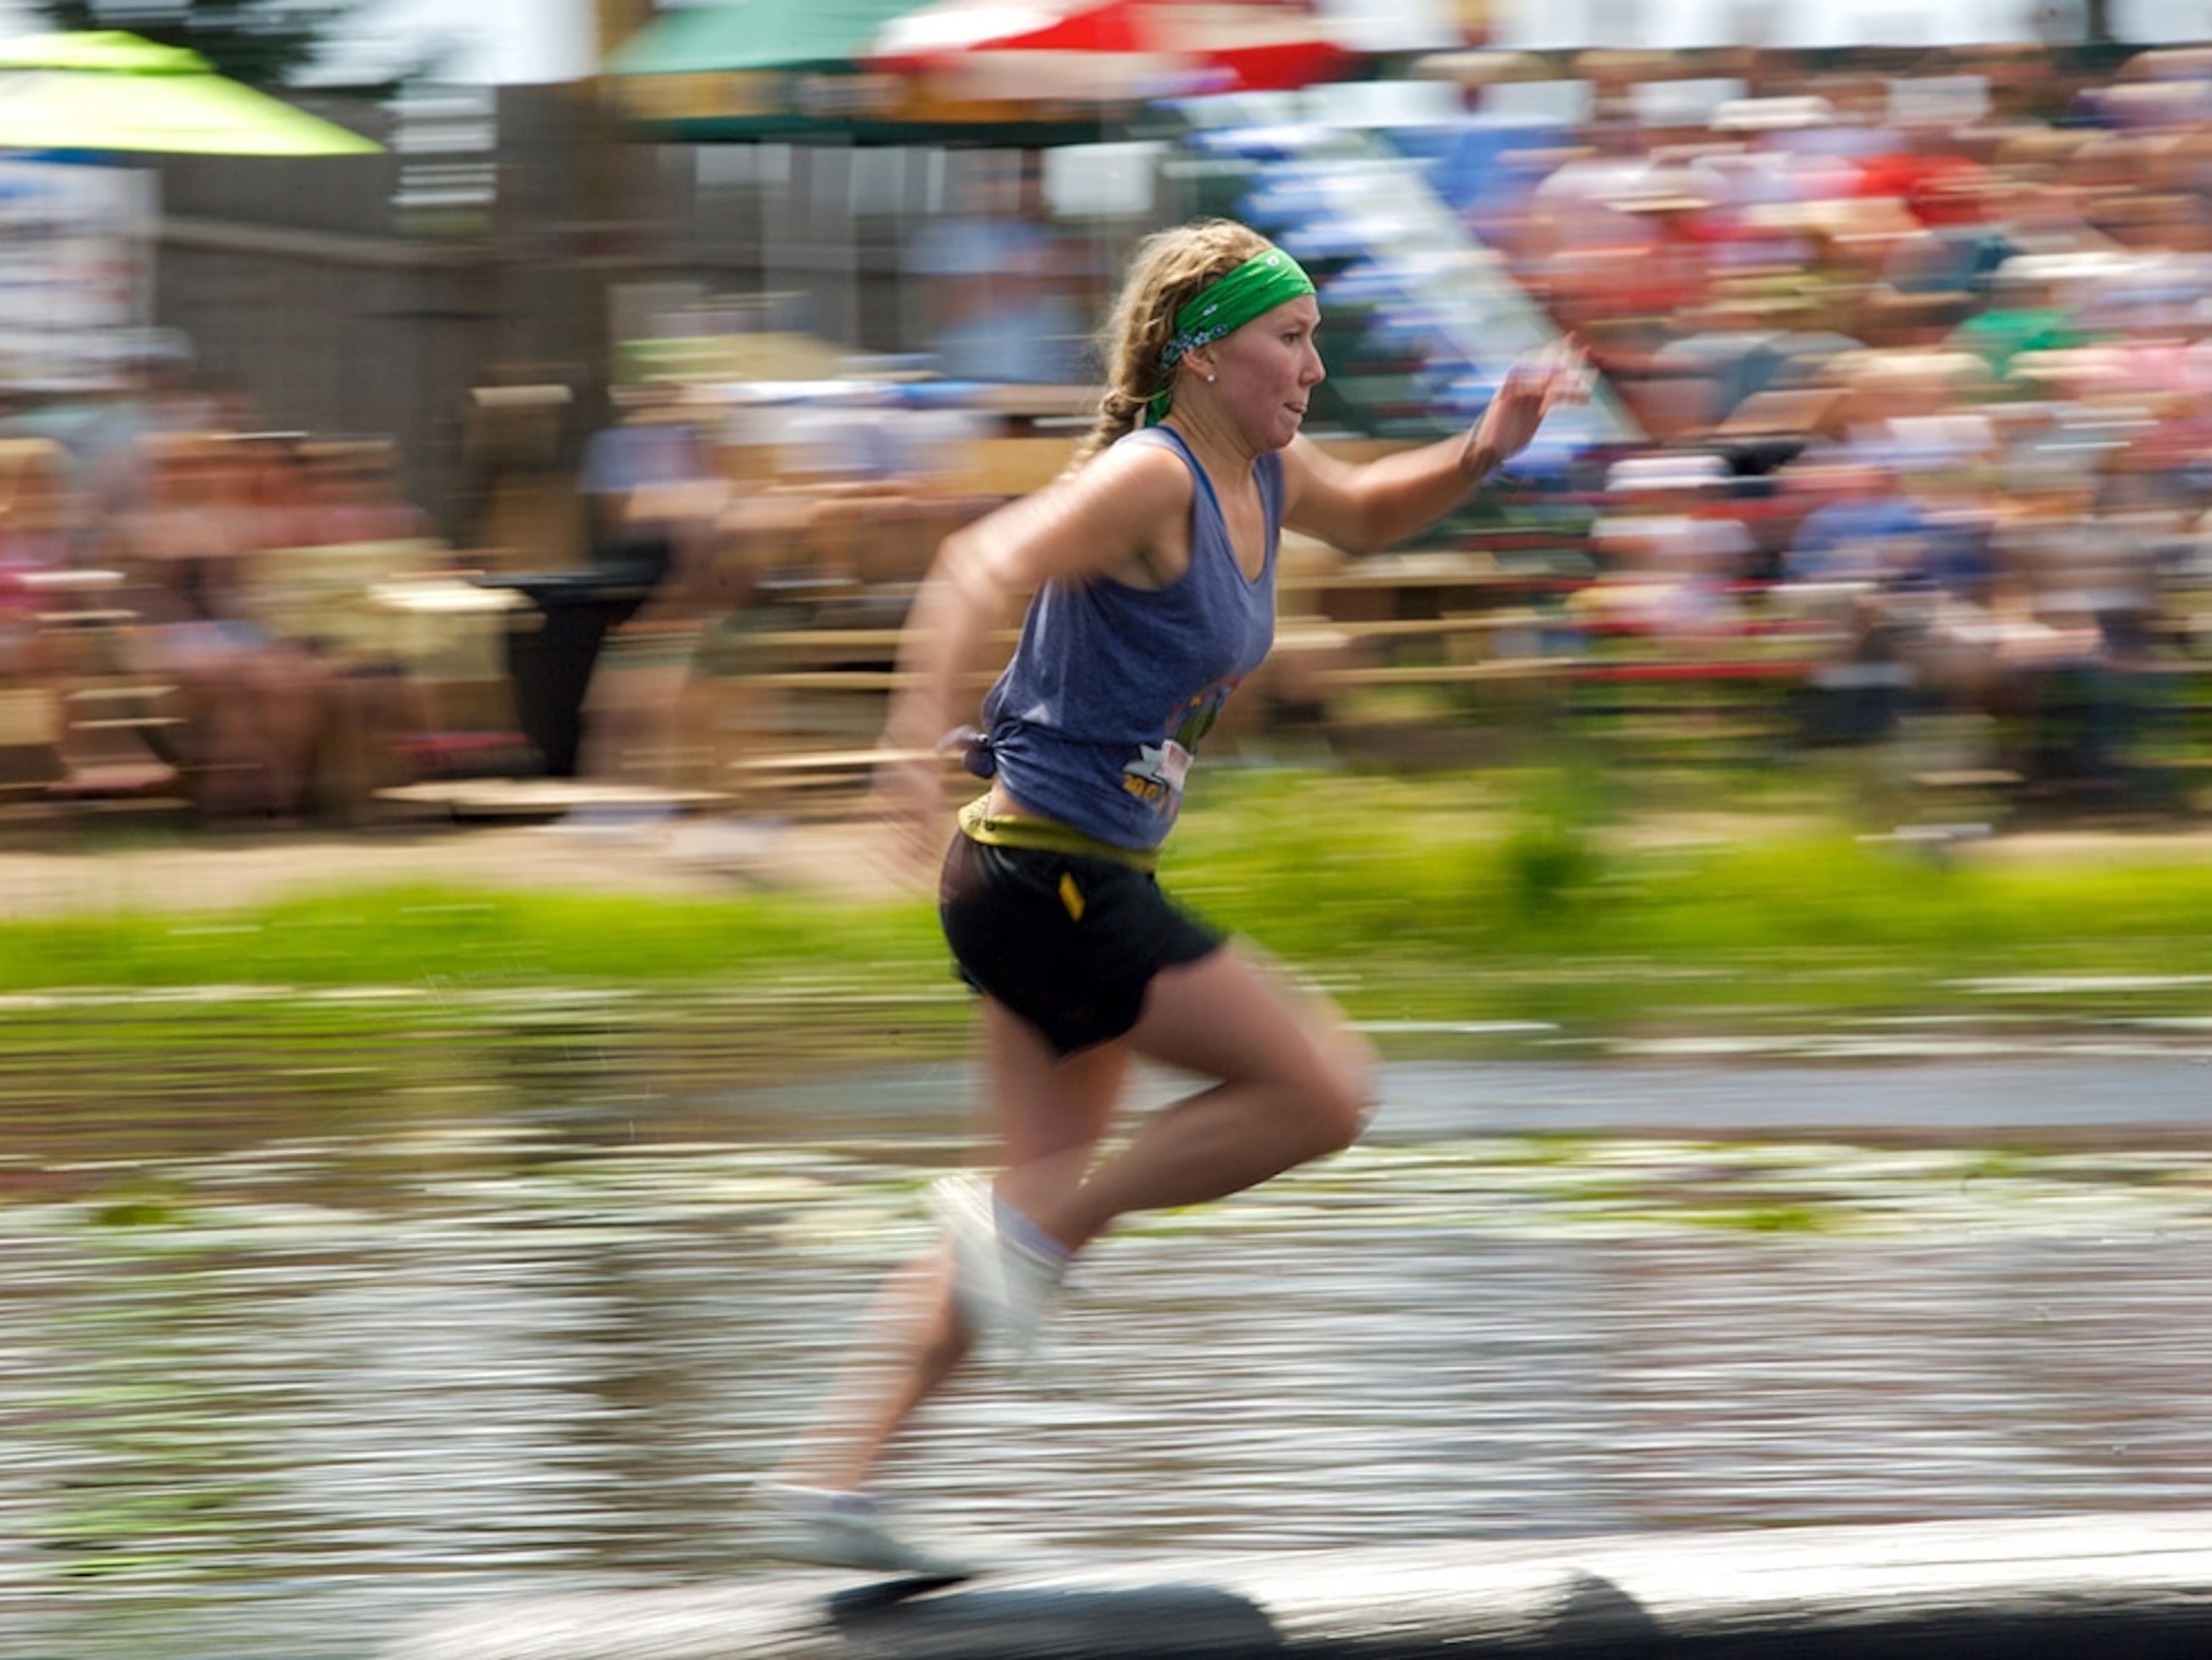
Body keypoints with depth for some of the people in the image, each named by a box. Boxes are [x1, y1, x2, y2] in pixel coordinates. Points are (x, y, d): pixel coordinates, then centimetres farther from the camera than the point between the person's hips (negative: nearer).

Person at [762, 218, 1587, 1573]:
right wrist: (918, 739, -45)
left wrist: (1480, 454, 14)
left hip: (1087, 881, 10)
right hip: (1047, 875, -10)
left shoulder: (1261, 475, 9)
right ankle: (1029, 1223, -1)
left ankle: (832, 1483, 12)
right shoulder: (1150, 478, -18)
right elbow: (987, 567, -32)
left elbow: (1364, 516, 31)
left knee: (1054, 1198, 12)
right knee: (1323, 1088, -9)